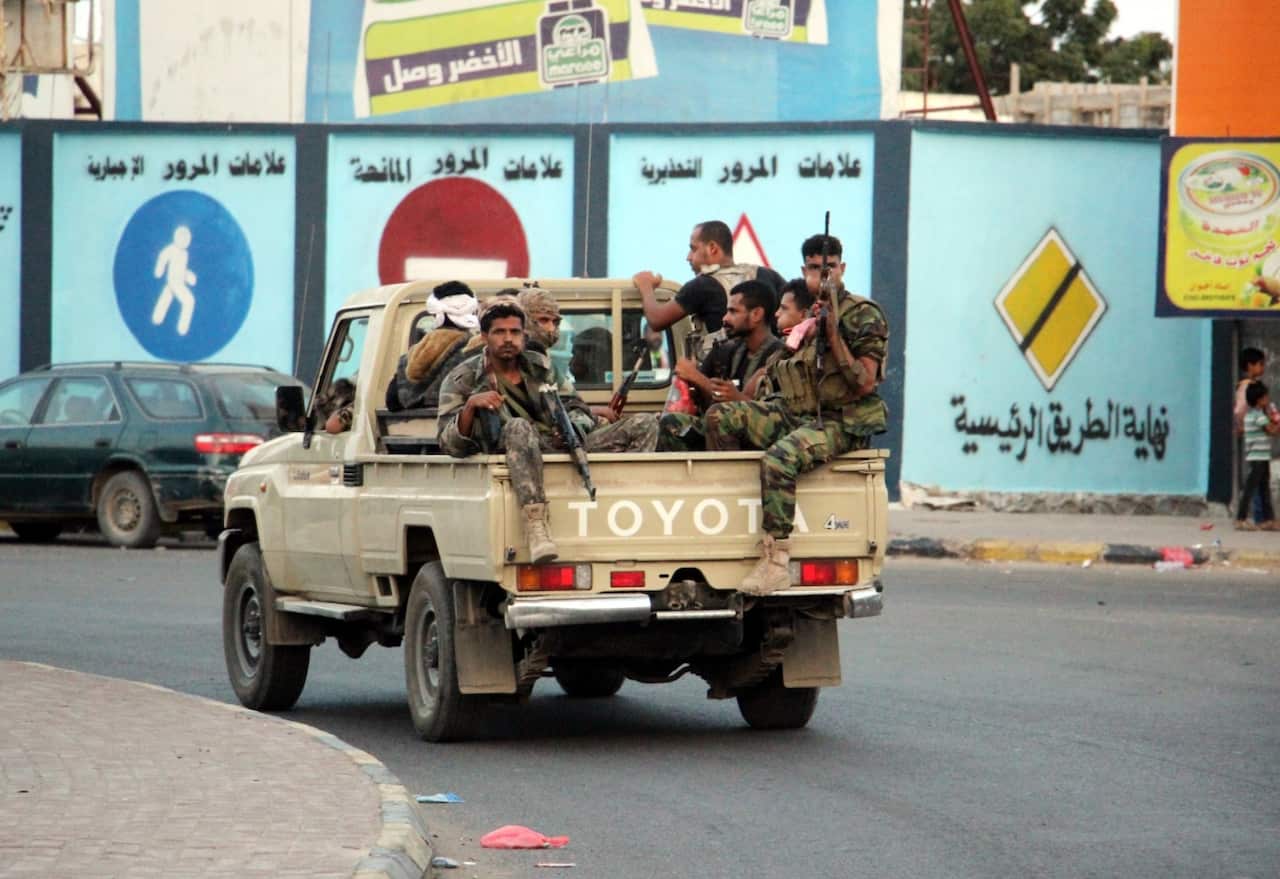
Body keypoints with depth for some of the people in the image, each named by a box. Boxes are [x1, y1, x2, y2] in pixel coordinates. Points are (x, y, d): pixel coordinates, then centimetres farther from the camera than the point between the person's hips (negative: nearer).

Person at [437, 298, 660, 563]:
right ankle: (535, 526, -50)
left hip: (566, 445, 5)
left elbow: (575, 407, 17)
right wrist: (470, 407, -23)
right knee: (519, 427, -42)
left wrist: (574, 424, -9)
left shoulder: (541, 365, 20)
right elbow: (452, 446, -4)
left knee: (645, 425, -7)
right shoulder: (462, 380, 5)